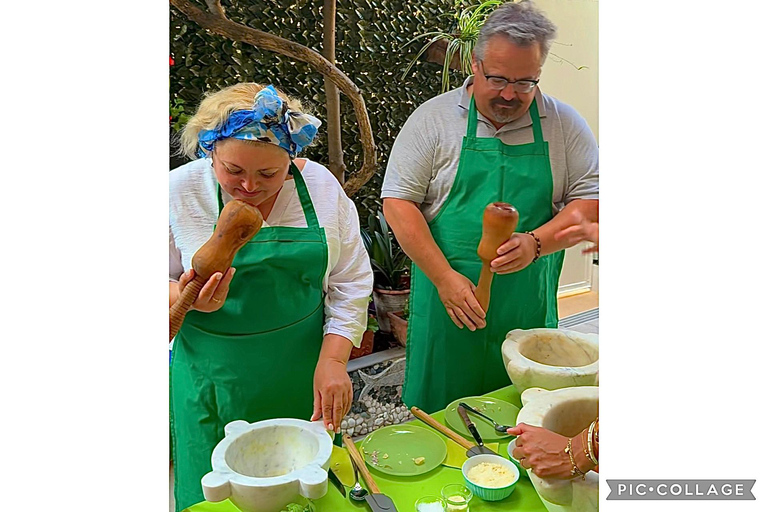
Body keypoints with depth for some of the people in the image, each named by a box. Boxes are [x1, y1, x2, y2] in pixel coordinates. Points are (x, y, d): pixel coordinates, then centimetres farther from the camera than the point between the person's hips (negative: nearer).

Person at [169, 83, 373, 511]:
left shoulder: (320, 184, -6)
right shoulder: (181, 191, -9)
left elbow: (351, 281, -1)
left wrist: (333, 359, -11)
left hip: (305, 378, 2)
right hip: (215, 384, -1)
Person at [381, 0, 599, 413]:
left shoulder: (564, 124, 4)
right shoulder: (433, 118, -2)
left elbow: (590, 201, 2)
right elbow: (398, 202, -6)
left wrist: (535, 242, -17)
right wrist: (444, 277, -14)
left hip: (530, 305, 2)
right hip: (446, 300, -1)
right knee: (438, 422, 10)